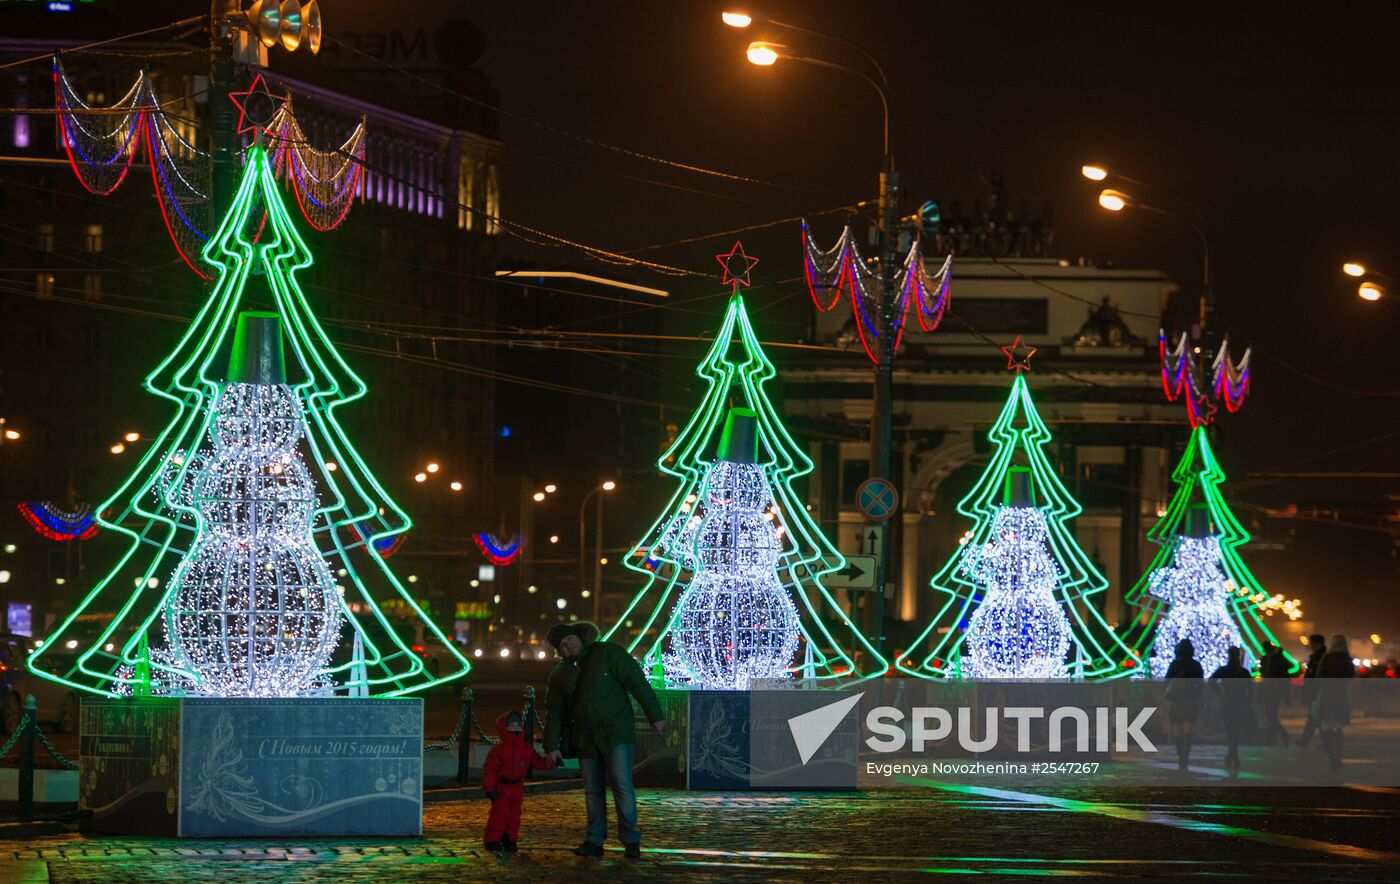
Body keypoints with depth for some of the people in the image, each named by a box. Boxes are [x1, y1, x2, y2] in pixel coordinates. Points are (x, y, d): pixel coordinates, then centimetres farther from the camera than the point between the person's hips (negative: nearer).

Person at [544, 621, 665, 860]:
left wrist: (654, 716, -9)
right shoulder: (559, 676, 10)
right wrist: (552, 746, 4)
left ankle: (631, 840, -8)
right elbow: (555, 713, 13)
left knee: (621, 785, -13)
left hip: (616, 733, -5)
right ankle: (594, 842, 12)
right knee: (592, 790, 6)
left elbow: (637, 683, -7)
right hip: (586, 739, 5)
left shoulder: (608, 654, -5)